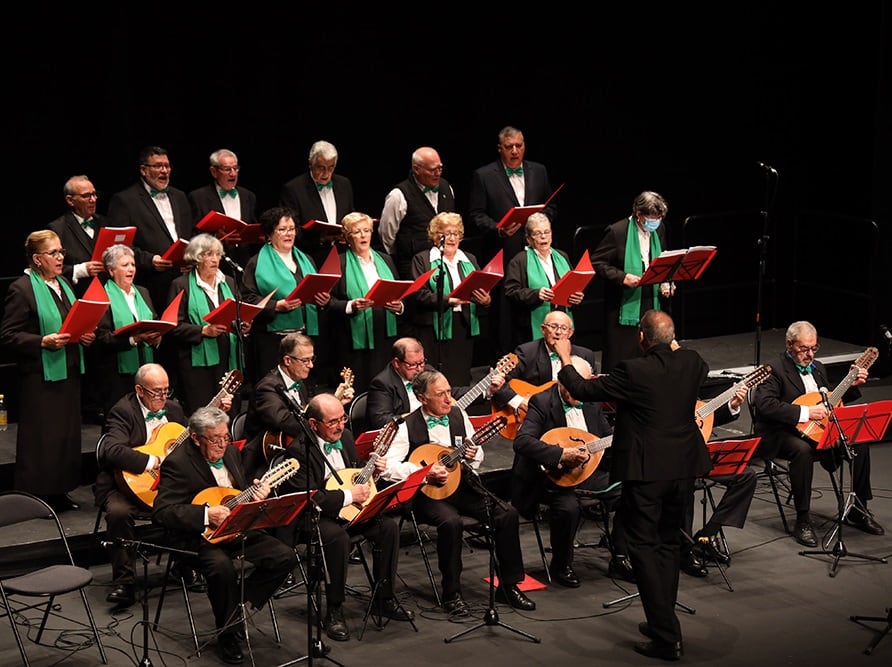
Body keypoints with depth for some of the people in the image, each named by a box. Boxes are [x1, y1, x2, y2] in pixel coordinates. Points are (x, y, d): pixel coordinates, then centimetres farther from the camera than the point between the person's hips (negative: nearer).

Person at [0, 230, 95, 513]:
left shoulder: (64, 285, 15)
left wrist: (84, 336, 5)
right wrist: (43, 342, -24)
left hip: (69, 371, 8)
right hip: (40, 375, -8)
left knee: (68, 433, 11)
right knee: (40, 437, -4)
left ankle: (58, 493, 21)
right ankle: (35, 497, 4)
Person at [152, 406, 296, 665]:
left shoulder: (230, 451, 9)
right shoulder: (177, 463, -14)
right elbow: (161, 511, -22)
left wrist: (255, 493, -2)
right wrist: (206, 514, -29)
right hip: (199, 537, -7)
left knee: (285, 556, -11)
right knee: (222, 566, -37)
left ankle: (240, 605, 3)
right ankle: (226, 635, -14)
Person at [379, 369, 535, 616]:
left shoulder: (458, 415, 7)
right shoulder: (409, 426, -9)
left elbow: (477, 455, 18)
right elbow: (387, 467, -17)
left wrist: (474, 455, -7)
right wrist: (425, 473, -22)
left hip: (463, 485, 5)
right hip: (428, 493, -5)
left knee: (507, 513, -15)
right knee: (451, 521, -35)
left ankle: (508, 586, -2)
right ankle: (451, 594, -17)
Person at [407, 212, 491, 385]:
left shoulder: (469, 260, 19)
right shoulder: (422, 260, 3)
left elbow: (483, 291, 15)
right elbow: (418, 294, -10)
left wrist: (486, 300, -9)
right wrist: (448, 300, -21)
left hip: (465, 329, 5)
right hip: (435, 330, -4)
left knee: (461, 381, 5)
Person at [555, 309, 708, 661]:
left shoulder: (632, 371, -18)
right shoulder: (692, 363, -3)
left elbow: (583, 390, -8)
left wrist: (565, 360, 8)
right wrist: (673, 347, 32)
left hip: (645, 470, -6)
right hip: (683, 467, 6)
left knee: (644, 548, 0)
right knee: (669, 543, 20)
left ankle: (667, 637, -4)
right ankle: (663, 622, 28)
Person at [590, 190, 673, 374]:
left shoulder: (659, 229, 7)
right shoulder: (617, 231, -12)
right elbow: (596, 263, -11)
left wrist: (665, 282, 3)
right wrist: (622, 277, -22)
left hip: (653, 302, 6)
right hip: (625, 305, -6)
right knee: (620, 356, -1)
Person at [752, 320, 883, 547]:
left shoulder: (817, 368, 16)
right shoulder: (775, 370, -11)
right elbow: (765, 404, -26)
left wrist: (852, 385, 9)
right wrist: (806, 412, -28)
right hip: (781, 435, -8)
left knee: (860, 443, -9)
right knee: (803, 450, -38)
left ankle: (858, 511, 6)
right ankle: (802, 522, -28)